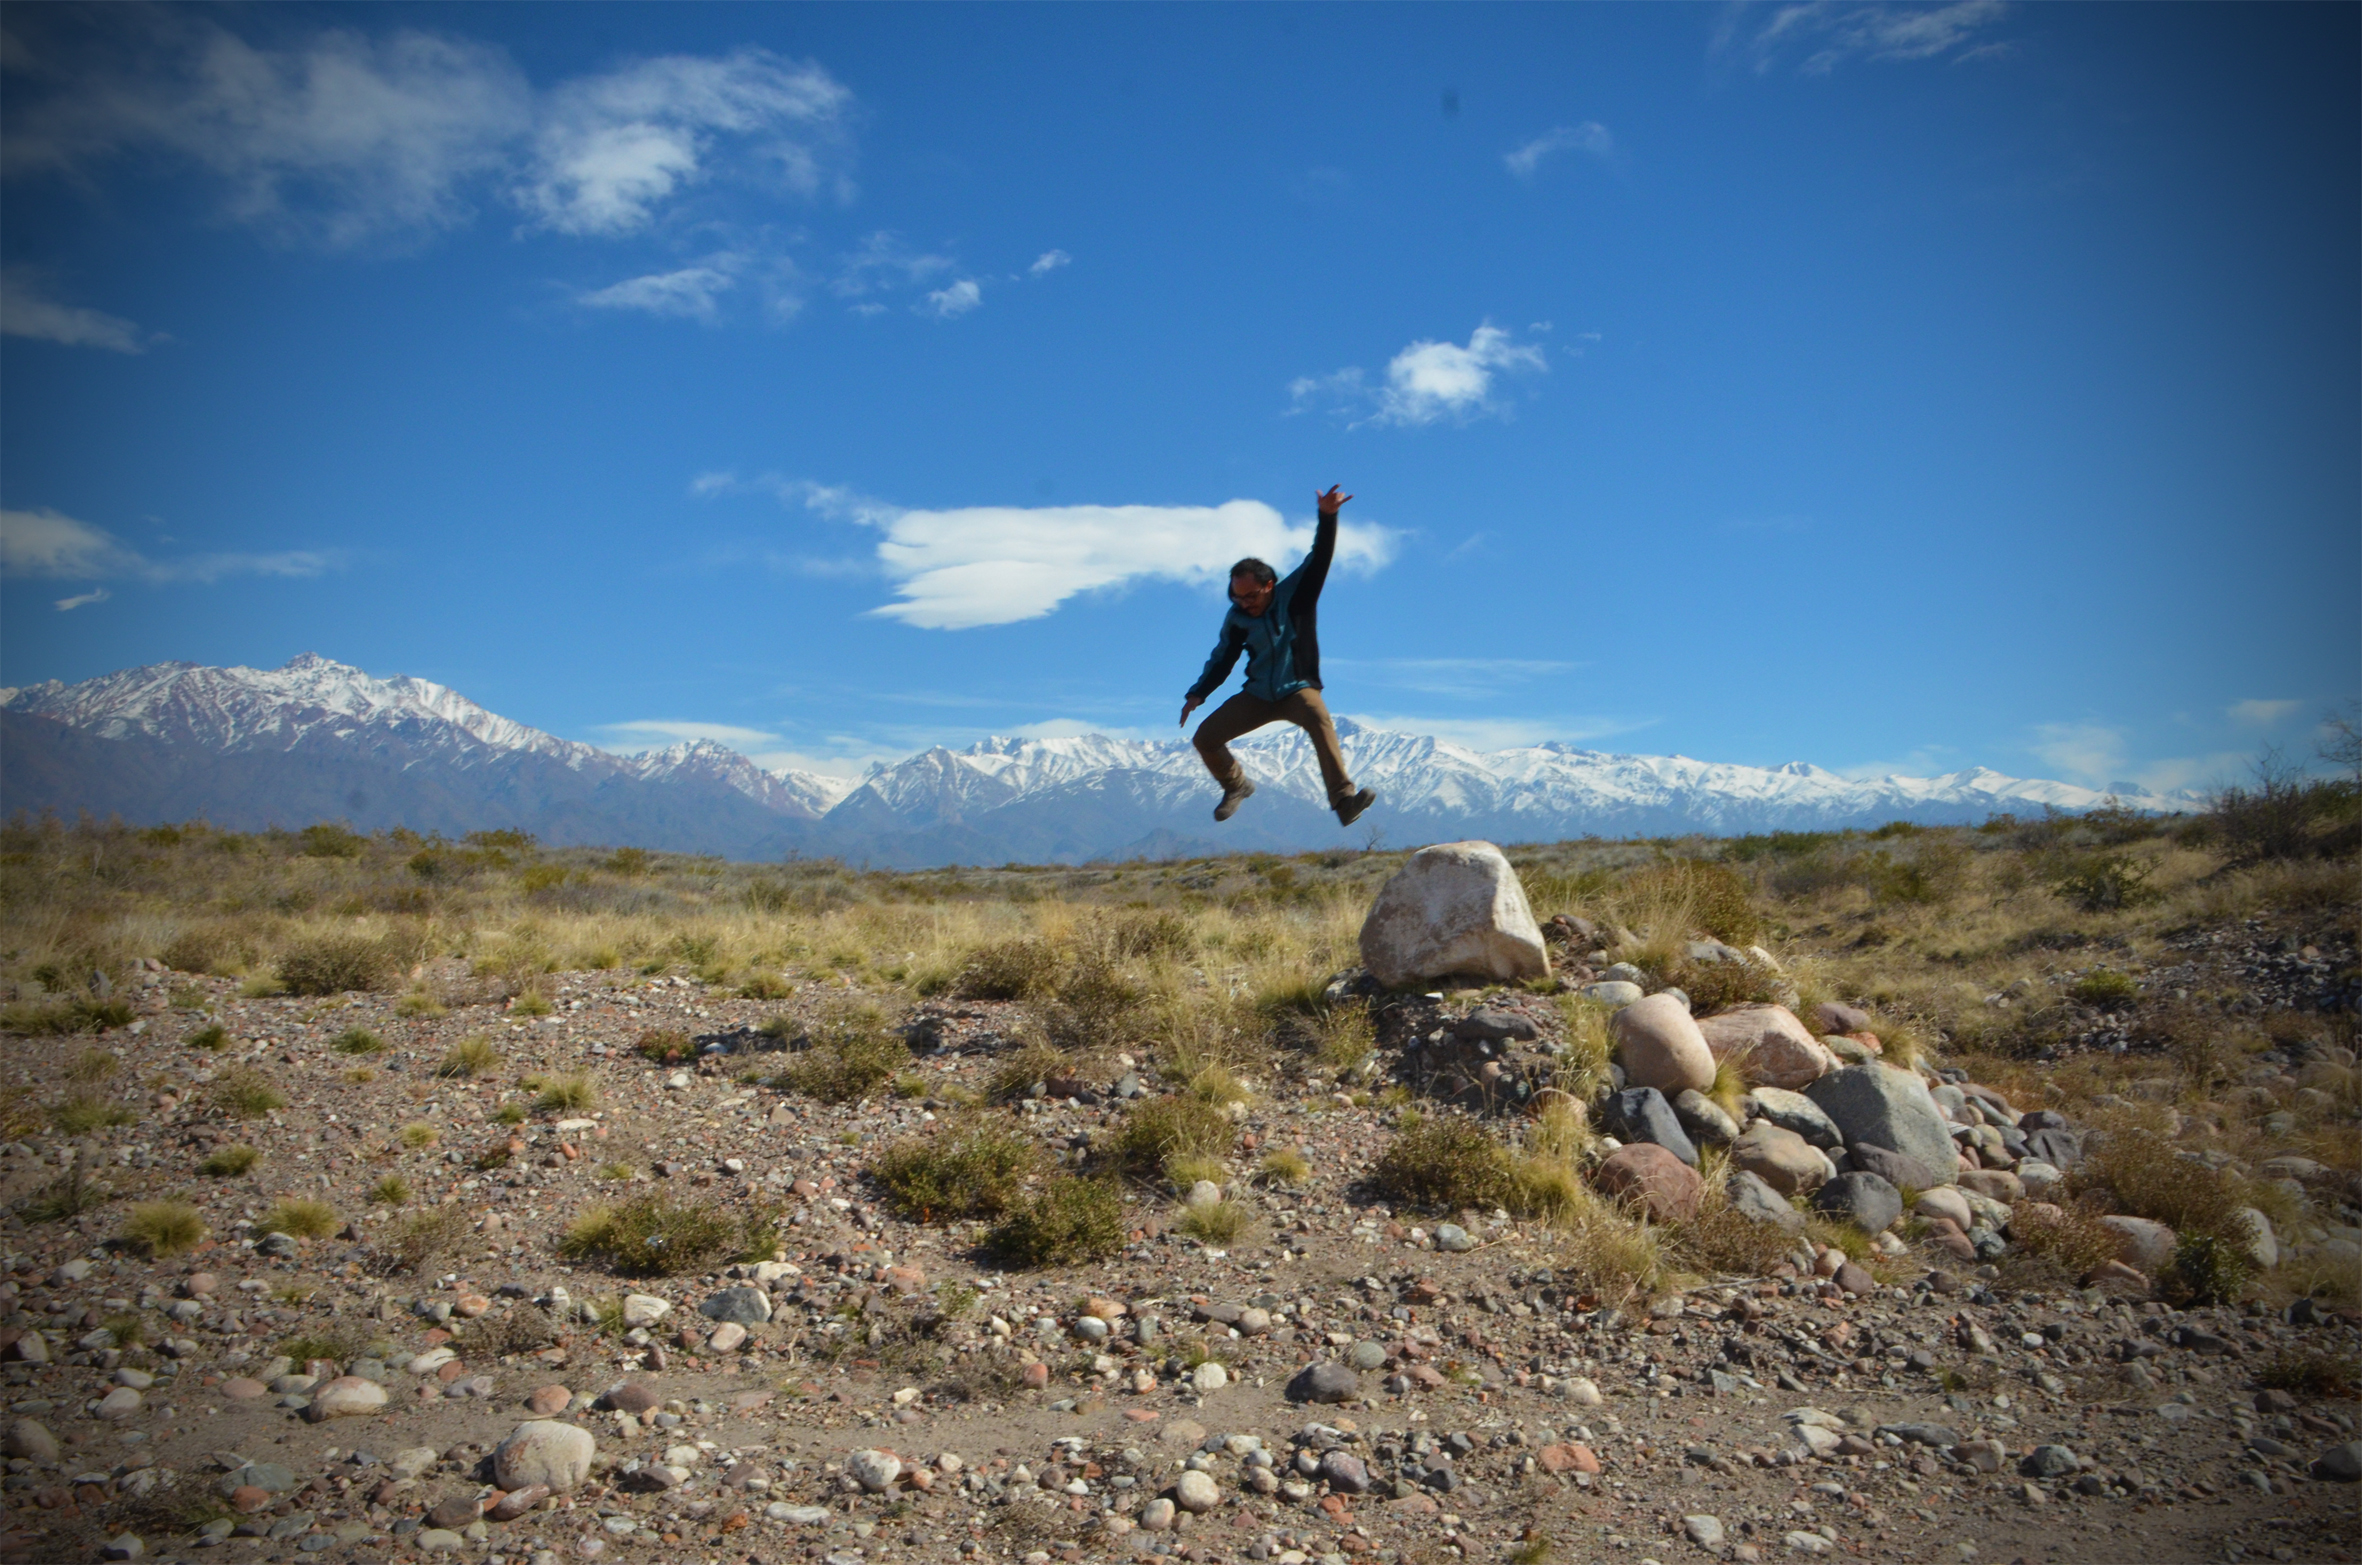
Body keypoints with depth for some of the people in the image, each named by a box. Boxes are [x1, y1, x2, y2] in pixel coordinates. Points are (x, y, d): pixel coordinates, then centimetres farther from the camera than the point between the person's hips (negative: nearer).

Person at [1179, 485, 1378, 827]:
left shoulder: (1295, 592, -10)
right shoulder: (1237, 618, -3)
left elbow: (1319, 558, -20)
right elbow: (1222, 659, 8)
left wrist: (1327, 517, -36)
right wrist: (1197, 694, -2)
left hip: (1299, 689, -4)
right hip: (1258, 695, 4)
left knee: (1319, 718, -37)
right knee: (1204, 738, -5)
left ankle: (1344, 800, -44)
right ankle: (1236, 785, 24)